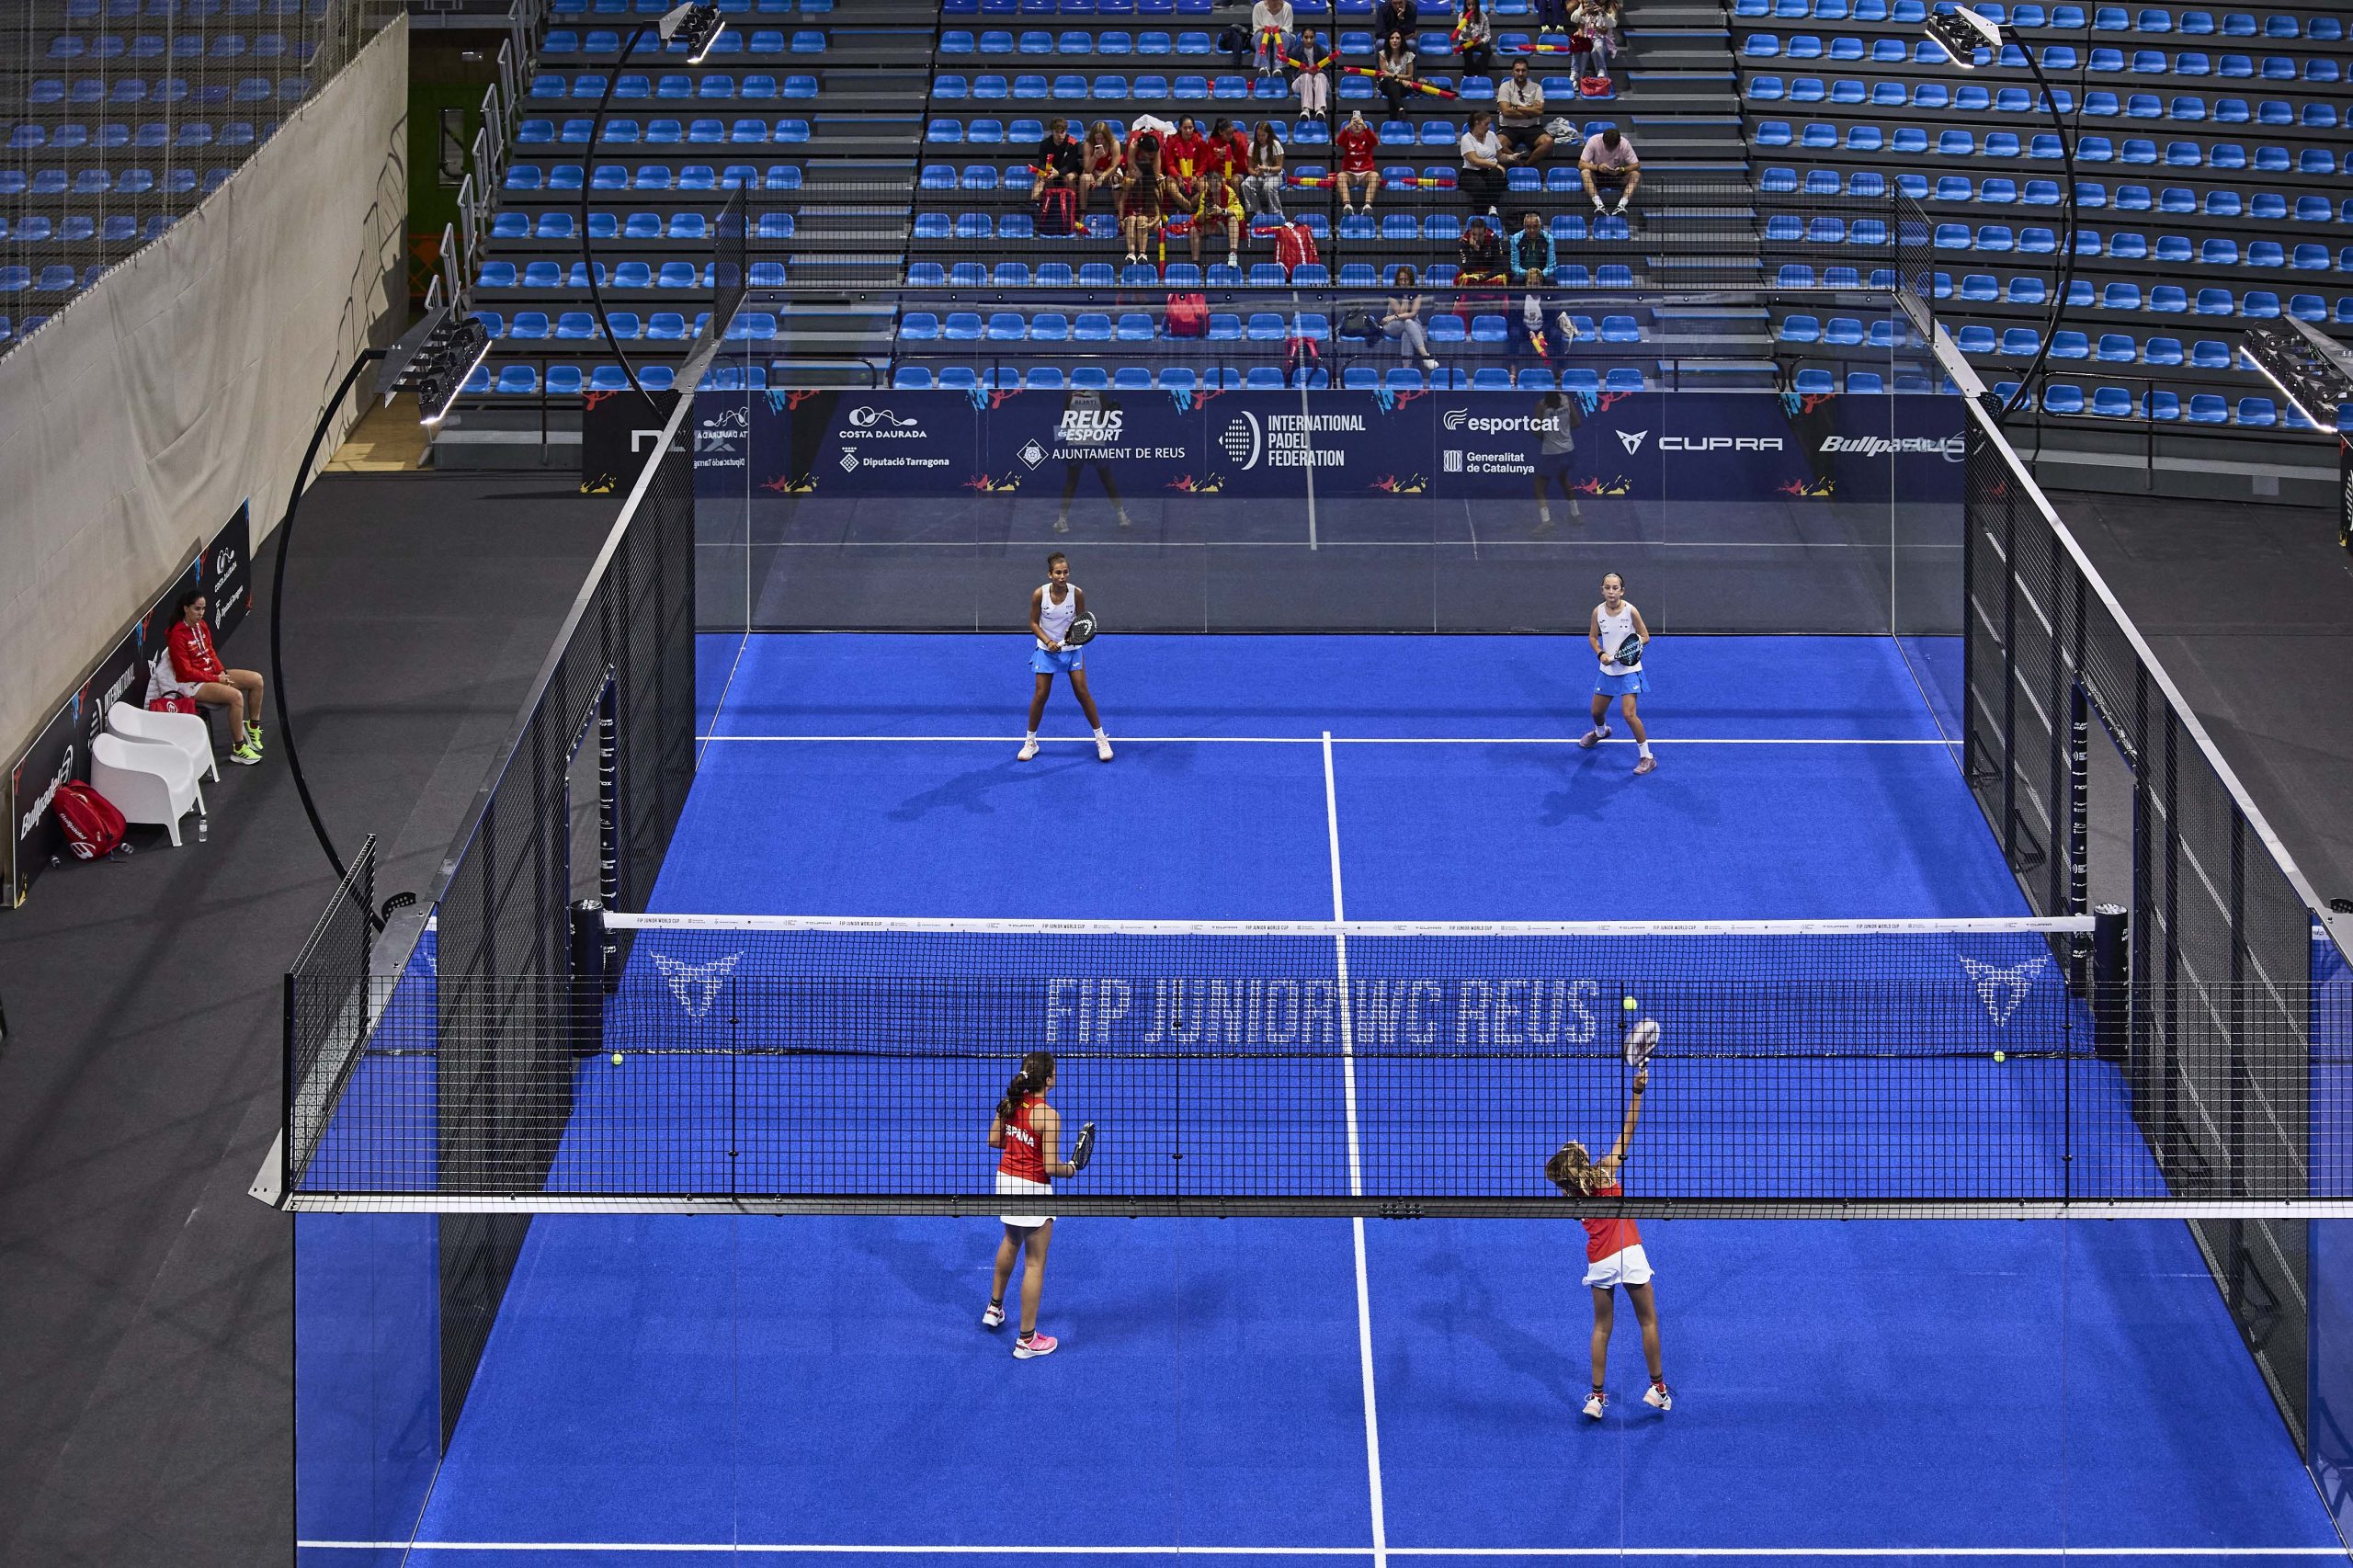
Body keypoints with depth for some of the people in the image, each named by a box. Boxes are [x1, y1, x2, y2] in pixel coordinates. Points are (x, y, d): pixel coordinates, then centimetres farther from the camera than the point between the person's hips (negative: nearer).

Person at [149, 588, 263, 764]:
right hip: (192, 684, -9)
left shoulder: (202, 626, 4)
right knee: (236, 696, -30)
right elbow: (186, 672, -19)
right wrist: (216, 679, -17)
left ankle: (252, 728, 17)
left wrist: (222, 672, -4)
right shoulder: (178, 635, -20)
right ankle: (238, 749, -23)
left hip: (212, 674, 9)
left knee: (256, 680, 2)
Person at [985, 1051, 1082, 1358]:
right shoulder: (1049, 1115, -25)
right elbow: (1051, 1167, -25)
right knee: (1034, 1264, 6)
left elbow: (993, 1140, 8)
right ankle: (1026, 1341, 13)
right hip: (1033, 1189, -8)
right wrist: (1071, 1168, -5)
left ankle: (994, 1308, 50)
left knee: (1011, 1242, 34)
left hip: (1005, 1180, 8)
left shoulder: (1010, 1103, -5)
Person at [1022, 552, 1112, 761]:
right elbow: (1033, 623, -6)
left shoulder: (1077, 593, -16)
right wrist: (1048, 641, -20)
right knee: (1040, 695, 0)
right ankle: (1030, 742, 17)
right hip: (1047, 650, 0)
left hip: (1072, 649, 0)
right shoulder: (1040, 594, -17)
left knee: (1083, 693, 0)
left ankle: (1101, 739, 13)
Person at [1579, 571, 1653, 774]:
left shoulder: (1630, 611, -17)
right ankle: (1600, 732, 56)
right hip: (1607, 669, 5)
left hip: (1629, 670, -5)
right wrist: (1600, 653, -10)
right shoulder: (1598, 611, -6)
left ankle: (1647, 758, -3)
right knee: (1597, 712, 18)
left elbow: (1645, 636, -7)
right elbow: (1593, 636, 8)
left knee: (1629, 714, -16)